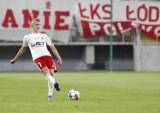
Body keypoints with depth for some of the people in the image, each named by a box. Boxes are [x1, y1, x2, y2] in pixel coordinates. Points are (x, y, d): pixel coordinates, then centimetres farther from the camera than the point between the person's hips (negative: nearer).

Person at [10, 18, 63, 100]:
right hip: (37, 58, -2)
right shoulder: (27, 37, 19)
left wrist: (59, 58, 8)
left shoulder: (44, 36, 23)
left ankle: (50, 94, -4)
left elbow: (52, 47, 19)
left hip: (47, 56, 2)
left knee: (52, 73, -11)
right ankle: (54, 83, -46)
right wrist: (15, 59, 40)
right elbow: (23, 49, 33)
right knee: (46, 72, -26)